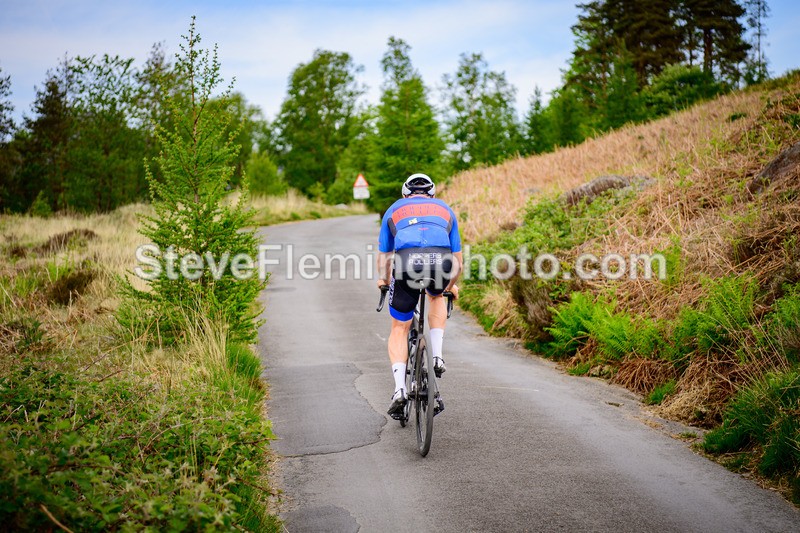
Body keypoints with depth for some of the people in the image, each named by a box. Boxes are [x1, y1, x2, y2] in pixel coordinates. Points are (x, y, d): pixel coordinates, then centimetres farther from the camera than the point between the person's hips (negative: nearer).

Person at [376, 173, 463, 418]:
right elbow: (457, 257, 34)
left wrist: (384, 280, 52)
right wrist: (451, 285, 51)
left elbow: (383, 256, 32)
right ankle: (437, 357, 22)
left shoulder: (394, 209, 31)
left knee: (399, 329, 15)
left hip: (407, 262, -1)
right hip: (441, 261, 1)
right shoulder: (445, 209, 33)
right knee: (436, 297, 36)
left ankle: (399, 389, 1)